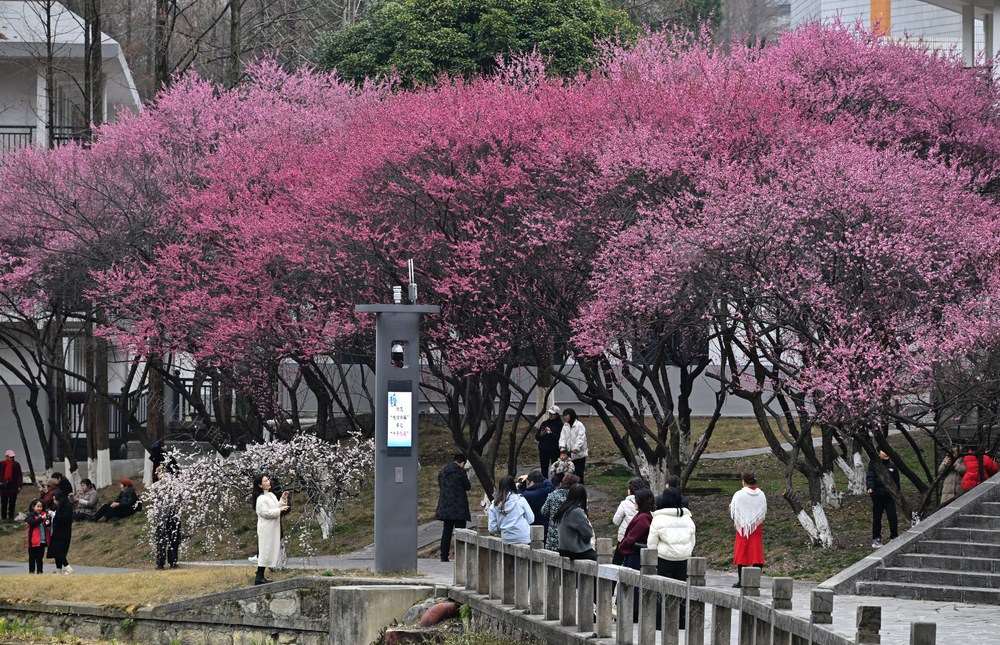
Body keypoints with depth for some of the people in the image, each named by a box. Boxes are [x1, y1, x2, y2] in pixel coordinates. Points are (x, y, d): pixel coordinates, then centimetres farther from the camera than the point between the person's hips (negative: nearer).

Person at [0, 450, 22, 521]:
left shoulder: (16, 464, 2)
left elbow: (19, 476, 3)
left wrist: (19, 486, -2)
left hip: (13, 487, 0)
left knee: (12, 502, 4)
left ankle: (11, 516, 12)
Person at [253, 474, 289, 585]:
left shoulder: (271, 495, 14)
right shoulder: (261, 499, -16)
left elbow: (276, 508, 21)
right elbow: (265, 512, -22)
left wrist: (283, 500, 8)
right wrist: (279, 510, -19)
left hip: (273, 528, 9)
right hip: (266, 529, -9)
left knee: (271, 551, 9)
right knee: (265, 551, -9)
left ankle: (261, 576, 13)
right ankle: (259, 577, -7)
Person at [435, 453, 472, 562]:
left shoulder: (442, 472, 11)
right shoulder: (460, 471, -10)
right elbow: (468, 487, -3)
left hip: (445, 505, 6)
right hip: (459, 507, -6)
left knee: (447, 531, 10)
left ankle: (444, 556, 8)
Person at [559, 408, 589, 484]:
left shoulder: (579, 425, -8)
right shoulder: (565, 426, 11)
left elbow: (581, 438, -16)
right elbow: (562, 437, 1)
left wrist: (576, 448, -30)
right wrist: (562, 446, -19)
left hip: (579, 454, -5)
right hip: (569, 454, 5)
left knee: (579, 474, -1)